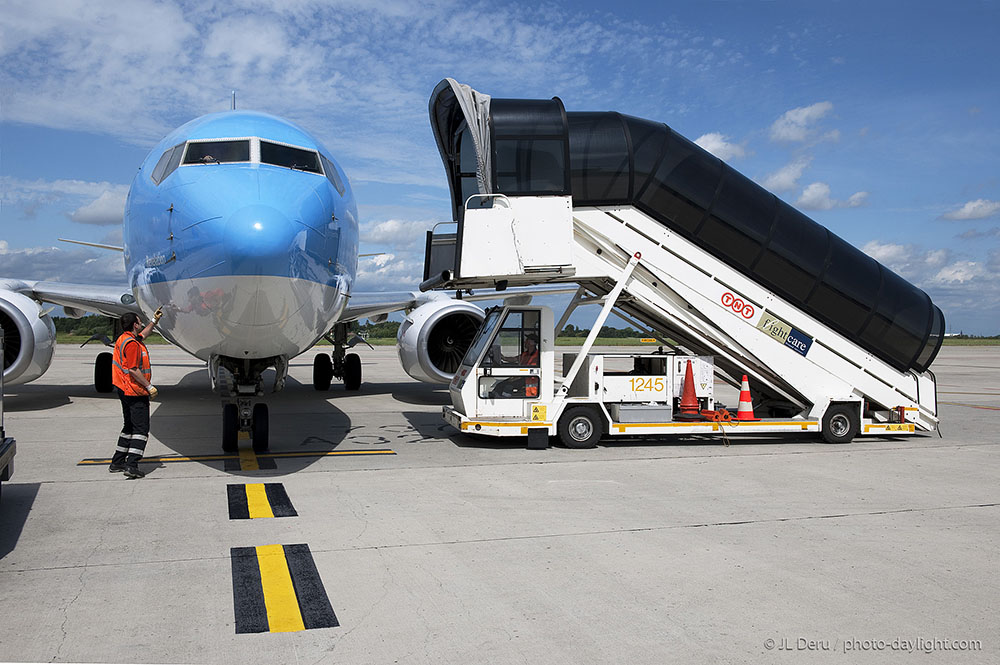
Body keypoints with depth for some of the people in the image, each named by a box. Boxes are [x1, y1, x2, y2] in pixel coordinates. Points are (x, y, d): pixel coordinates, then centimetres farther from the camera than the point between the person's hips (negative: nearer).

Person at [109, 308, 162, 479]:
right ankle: (132, 465, -14)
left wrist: (154, 320, 36)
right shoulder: (132, 344, -19)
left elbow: (142, 335, 35)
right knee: (141, 429, -8)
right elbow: (133, 370, -24)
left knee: (129, 427, 18)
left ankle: (117, 463, 22)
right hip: (136, 393, -10)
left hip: (125, 391, 10)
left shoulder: (124, 338, 13)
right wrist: (149, 386, -20)